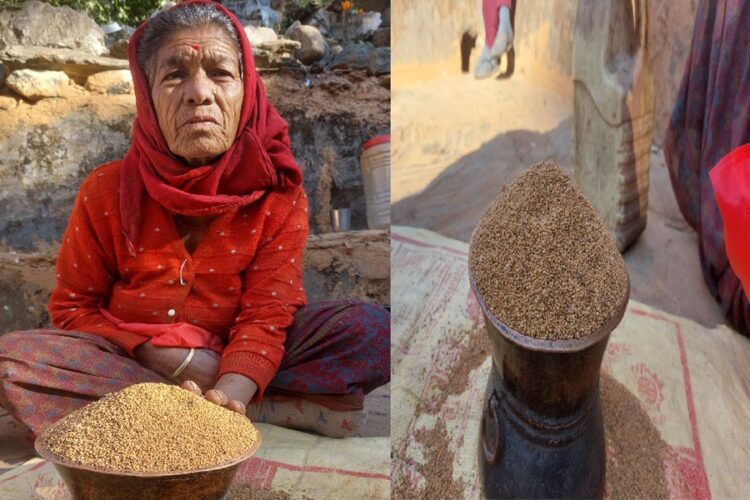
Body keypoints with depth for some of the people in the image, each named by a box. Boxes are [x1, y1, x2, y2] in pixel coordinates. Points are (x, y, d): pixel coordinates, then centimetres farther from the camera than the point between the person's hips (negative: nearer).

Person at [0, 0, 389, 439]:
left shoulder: (279, 196, -10)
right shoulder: (107, 191, -8)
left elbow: (265, 316, -15)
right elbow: (73, 306, -1)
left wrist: (228, 392, -36)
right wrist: (166, 355, -16)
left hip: (239, 366, -1)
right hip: (131, 360, 2)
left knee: (370, 328, -19)